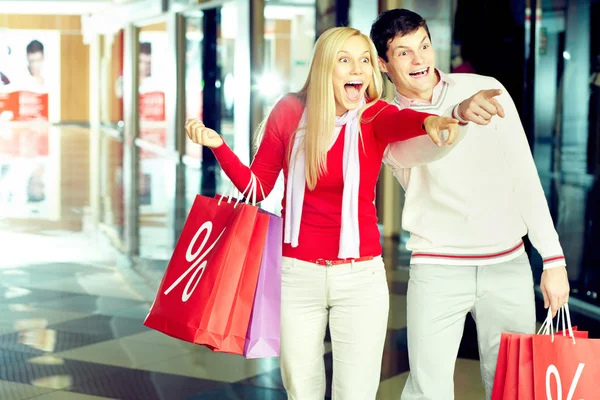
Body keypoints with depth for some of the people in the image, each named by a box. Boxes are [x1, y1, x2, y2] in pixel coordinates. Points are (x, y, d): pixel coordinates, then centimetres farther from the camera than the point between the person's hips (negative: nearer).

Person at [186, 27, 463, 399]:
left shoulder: (374, 116, -7)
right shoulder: (290, 112, -3)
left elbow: (400, 121, -33)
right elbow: (257, 187, 5)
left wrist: (430, 120, -56)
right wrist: (218, 146, -10)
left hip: (360, 277, -1)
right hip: (297, 274, 1)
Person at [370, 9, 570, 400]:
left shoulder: (487, 89, 3)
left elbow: (524, 174, 3)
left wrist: (553, 258, -2)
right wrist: (460, 115, -45)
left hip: (509, 264, 1)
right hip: (438, 268, -1)